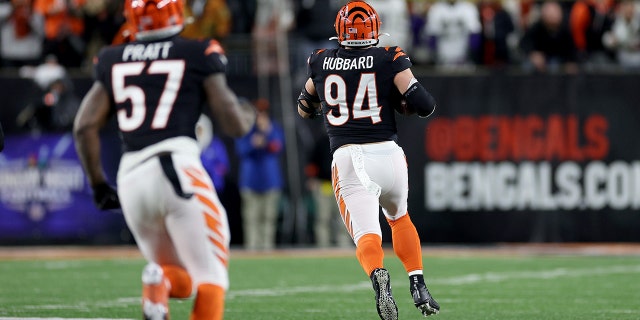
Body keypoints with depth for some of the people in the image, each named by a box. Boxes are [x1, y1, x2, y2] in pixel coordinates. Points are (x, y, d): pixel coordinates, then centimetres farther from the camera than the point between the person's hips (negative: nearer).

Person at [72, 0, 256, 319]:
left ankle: (158, 284, -19)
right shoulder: (198, 56, 5)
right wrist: (249, 117, 26)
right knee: (210, 277, 1)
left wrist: (98, 184, 18)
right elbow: (233, 124, 3)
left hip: (130, 179, 4)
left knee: (181, 278, 16)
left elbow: (84, 127, 9)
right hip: (177, 169, -4)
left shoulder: (113, 62, 15)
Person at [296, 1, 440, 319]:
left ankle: (378, 275, -42)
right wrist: (403, 104, 15)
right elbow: (424, 105, -6)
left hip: (347, 160, -1)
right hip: (387, 154, 1)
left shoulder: (321, 61, 10)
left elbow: (305, 109, 27)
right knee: (398, 216, 28)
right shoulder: (390, 59, 2)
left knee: (366, 234, -10)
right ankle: (418, 285, 18)